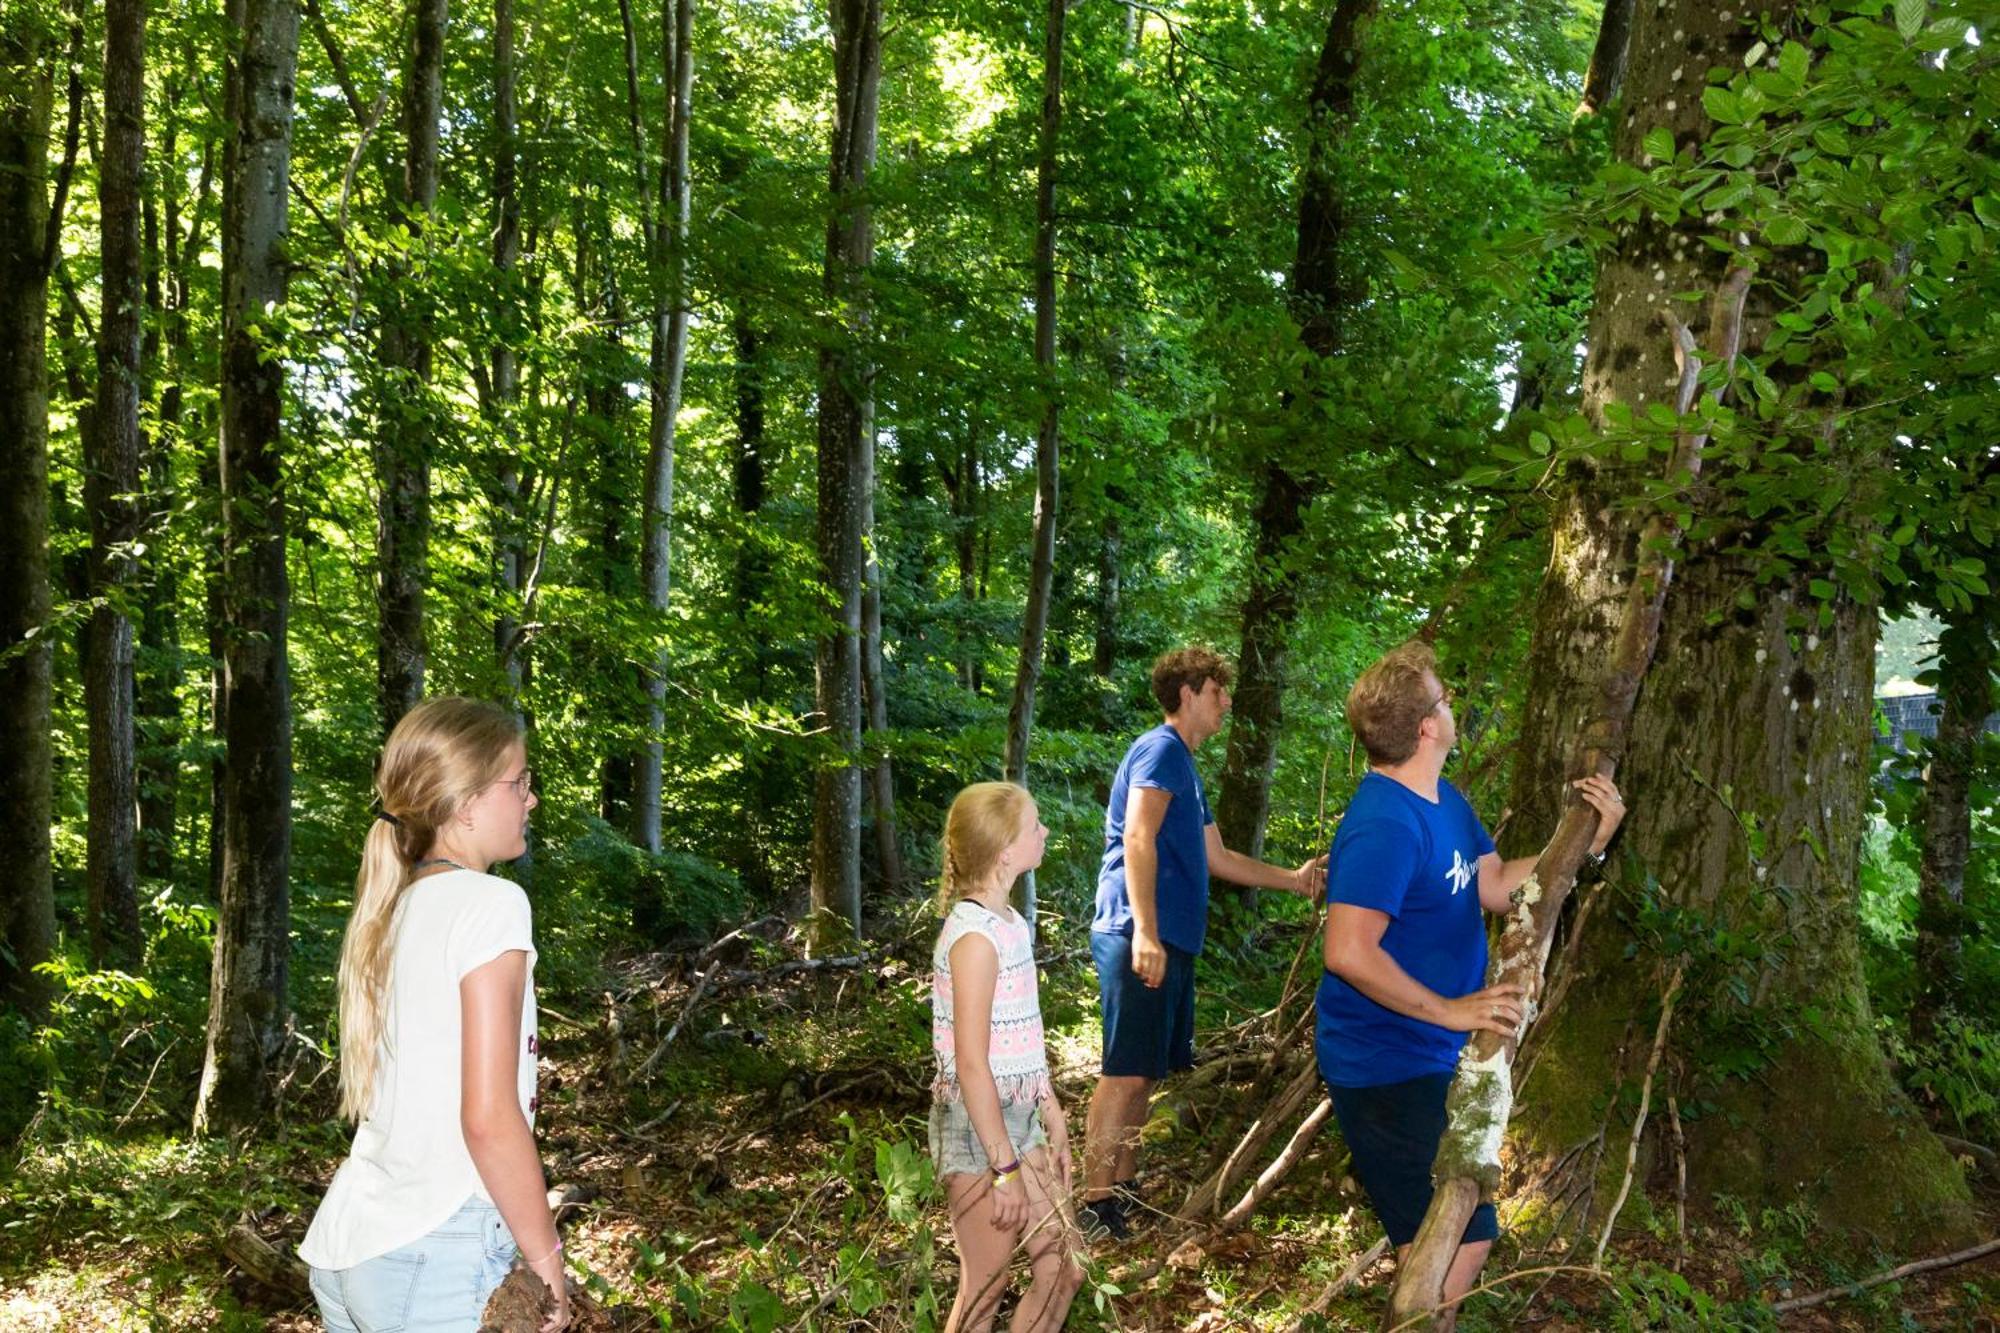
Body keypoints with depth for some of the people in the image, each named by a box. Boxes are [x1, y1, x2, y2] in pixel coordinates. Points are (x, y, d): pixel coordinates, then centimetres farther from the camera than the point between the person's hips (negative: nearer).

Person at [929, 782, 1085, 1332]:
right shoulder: (975, 936, -22)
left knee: (1063, 1271, 15)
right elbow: (971, 1064, -22)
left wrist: (1051, 1112, 17)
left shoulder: (1009, 923, 6)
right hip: (979, 1129, -9)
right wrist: (1004, 1169, -20)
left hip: (1017, 1120, 9)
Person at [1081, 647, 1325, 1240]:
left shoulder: (1184, 767, 24)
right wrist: (1145, 933, -25)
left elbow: (1218, 859, 29)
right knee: (1126, 1073, -10)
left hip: (1169, 941, 10)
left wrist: (1293, 879, 28)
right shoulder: (1161, 749, -7)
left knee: (1144, 1072, 14)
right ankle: (1096, 1208, -8)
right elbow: (1138, 839, -19)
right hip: (1140, 936, -10)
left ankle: (1124, 1191, 22)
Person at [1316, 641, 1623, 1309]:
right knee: (1459, 1243, -5)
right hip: (1387, 1070, -11)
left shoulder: (1444, 801, 6)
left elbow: (1498, 887, 8)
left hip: (1430, 1059, 11)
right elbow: (1348, 954, -34)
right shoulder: (1385, 823, -27)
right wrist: (1450, 1011, -28)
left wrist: (1588, 838, -1)